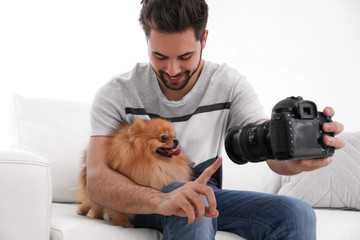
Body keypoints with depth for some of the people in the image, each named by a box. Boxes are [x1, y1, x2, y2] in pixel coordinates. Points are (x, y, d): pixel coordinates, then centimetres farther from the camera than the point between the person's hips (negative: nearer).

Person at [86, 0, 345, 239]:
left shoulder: (229, 84, -7)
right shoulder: (117, 94, -15)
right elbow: (96, 180, -27)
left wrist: (296, 157, -47)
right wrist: (162, 200, -47)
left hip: (205, 193, 3)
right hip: (142, 205, -3)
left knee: (298, 214, -20)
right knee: (192, 209, -38)